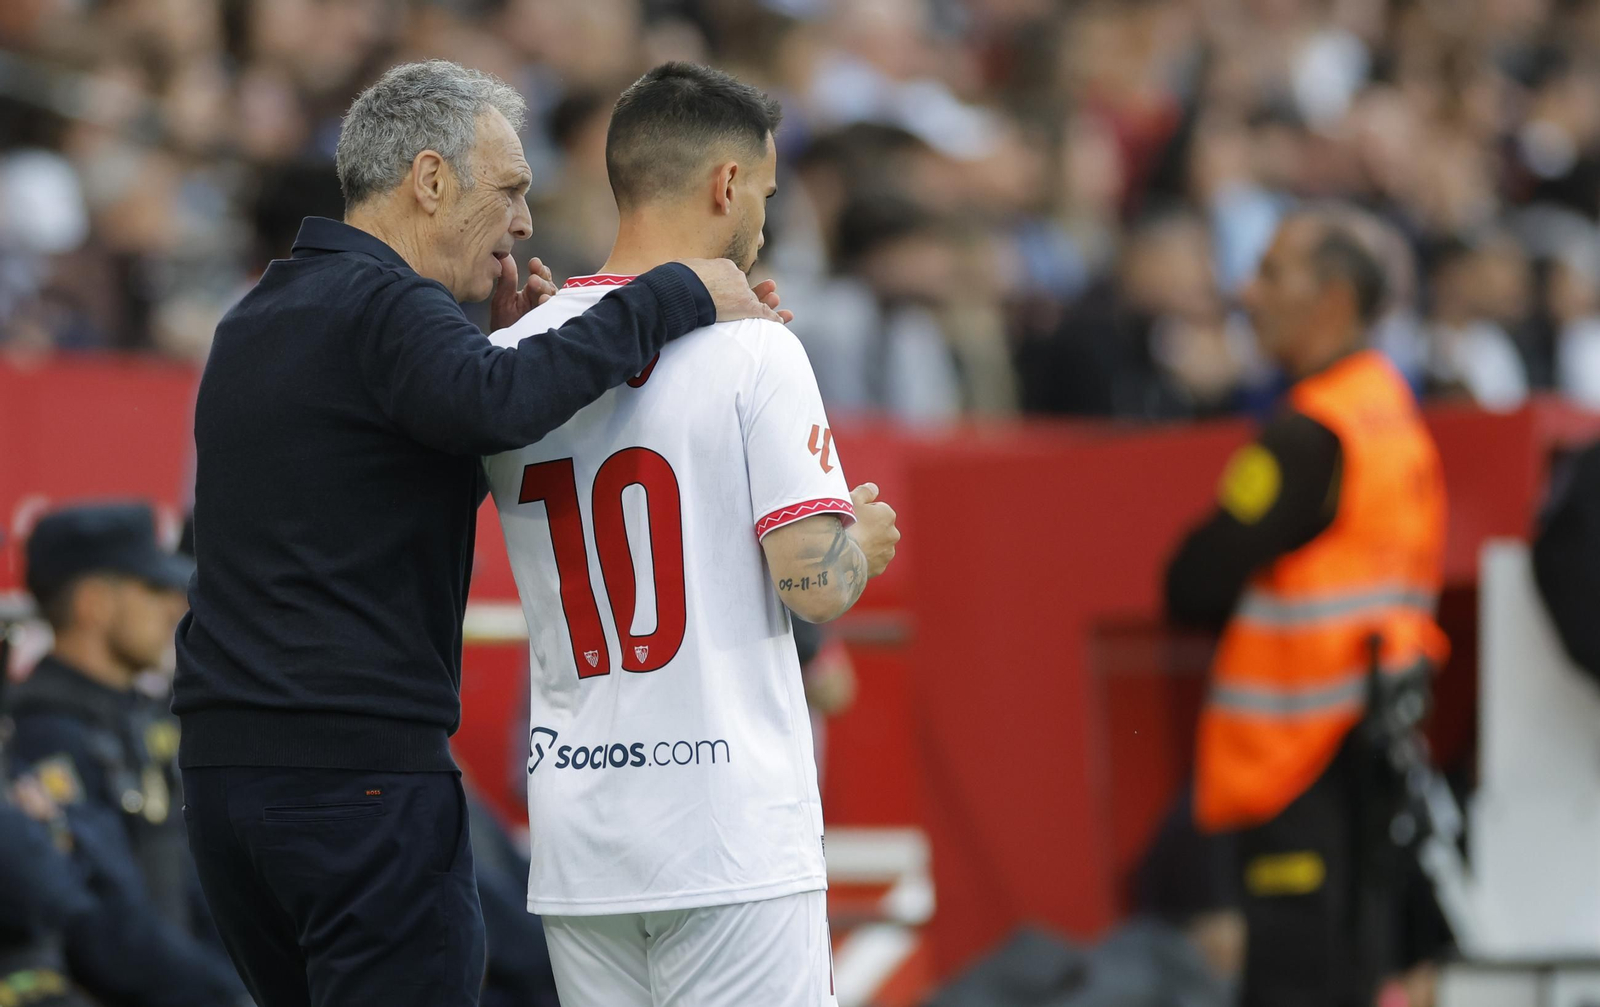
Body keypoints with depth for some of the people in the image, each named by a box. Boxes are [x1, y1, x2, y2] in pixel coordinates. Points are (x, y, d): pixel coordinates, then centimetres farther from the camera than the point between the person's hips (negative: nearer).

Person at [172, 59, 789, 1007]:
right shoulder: (380, 305, -10)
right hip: (362, 770, -9)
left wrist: (507, 347, 14)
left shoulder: (258, 318, 19)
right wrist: (677, 296, -23)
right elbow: (496, 407, -30)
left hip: (225, 760, 9)